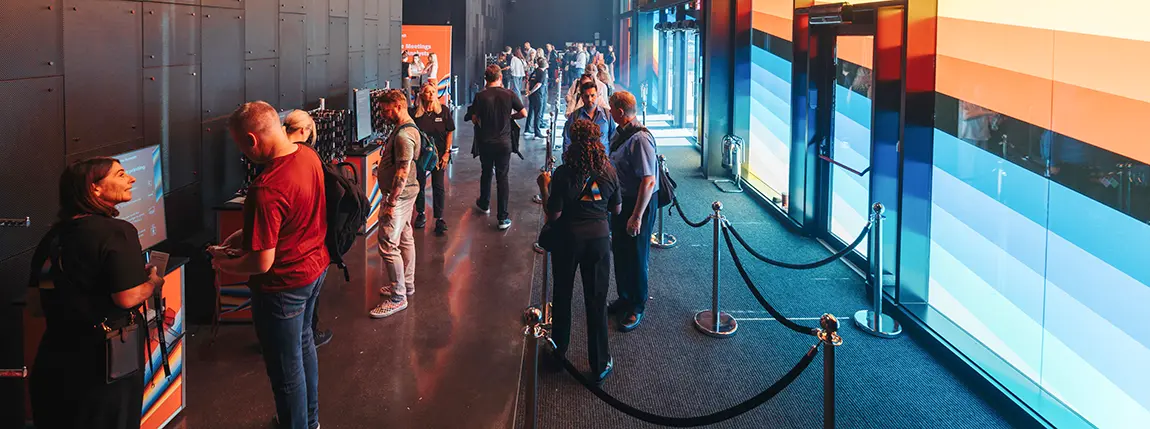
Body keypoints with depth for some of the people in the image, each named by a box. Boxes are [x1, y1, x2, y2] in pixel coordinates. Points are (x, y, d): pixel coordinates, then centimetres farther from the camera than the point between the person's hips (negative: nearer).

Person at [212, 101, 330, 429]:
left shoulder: (266, 189, -34)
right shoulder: (309, 156, -7)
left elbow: (262, 263, -28)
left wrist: (222, 264, -10)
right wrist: (243, 234, 8)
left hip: (285, 284, -9)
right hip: (315, 267, 9)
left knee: (286, 368, 11)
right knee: (303, 343, 29)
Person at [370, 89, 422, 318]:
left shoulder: (403, 135, -23)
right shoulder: (408, 128, 10)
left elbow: (403, 172, -26)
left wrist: (391, 202, -23)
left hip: (399, 196, -11)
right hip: (405, 194, 11)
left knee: (388, 245, -8)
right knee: (405, 239, 19)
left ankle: (397, 297, -2)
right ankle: (406, 284, 32)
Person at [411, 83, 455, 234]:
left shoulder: (443, 111, -4)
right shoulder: (416, 113, -6)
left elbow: (449, 133, 1)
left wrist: (446, 153, -4)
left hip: (439, 154, 0)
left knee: (439, 187, -1)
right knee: (420, 185, 10)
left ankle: (439, 218, 5)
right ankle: (421, 214, 27)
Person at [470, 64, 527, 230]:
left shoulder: (480, 96, -11)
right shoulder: (509, 95, -9)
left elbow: (474, 119, -6)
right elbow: (524, 113, -3)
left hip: (485, 142, 0)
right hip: (504, 142, 0)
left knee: (486, 173, 22)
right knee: (502, 177, 4)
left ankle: (484, 204, 42)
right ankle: (503, 217, 1)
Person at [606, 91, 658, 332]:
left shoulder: (640, 139, -25)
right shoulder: (620, 134, 3)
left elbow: (649, 181, -28)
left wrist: (637, 216, -27)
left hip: (638, 204, -9)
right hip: (620, 201, 9)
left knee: (635, 258, 5)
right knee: (620, 253, 20)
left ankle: (636, 308, 20)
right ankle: (624, 299, 38)